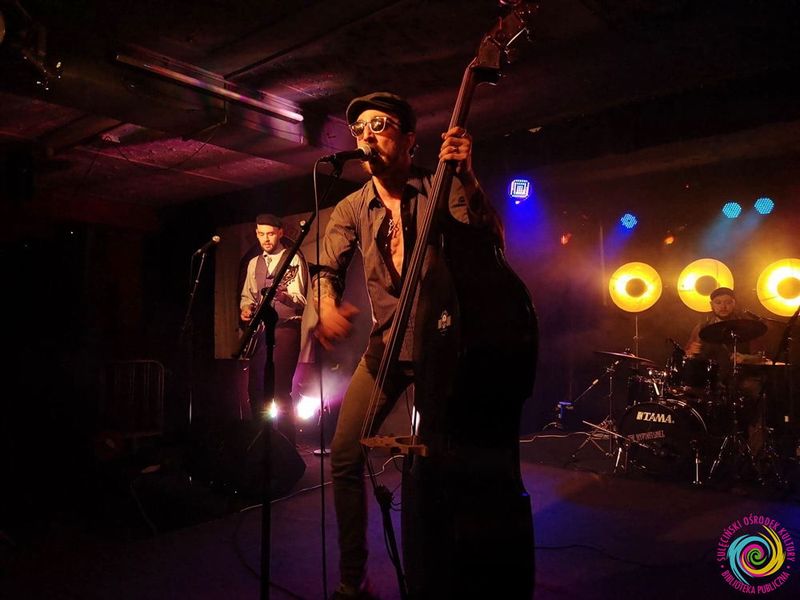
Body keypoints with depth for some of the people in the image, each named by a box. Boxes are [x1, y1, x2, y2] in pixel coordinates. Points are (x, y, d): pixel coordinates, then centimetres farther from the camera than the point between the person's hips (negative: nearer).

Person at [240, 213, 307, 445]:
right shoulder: (254, 263, 16)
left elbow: (300, 302, -15)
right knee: (255, 388, 8)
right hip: (259, 329, 7)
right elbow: (246, 295, 24)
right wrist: (246, 308, 2)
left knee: (280, 391, -12)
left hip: (285, 327, -7)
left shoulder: (293, 259, -5)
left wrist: (283, 296, -36)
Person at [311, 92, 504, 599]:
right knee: (345, 455, 0)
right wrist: (328, 303, -23)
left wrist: (466, 179, -32)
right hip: (386, 345, 4)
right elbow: (328, 269, 0)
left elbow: (492, 245, -18)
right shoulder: (352, 209, 5)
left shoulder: (442, 190, -5)